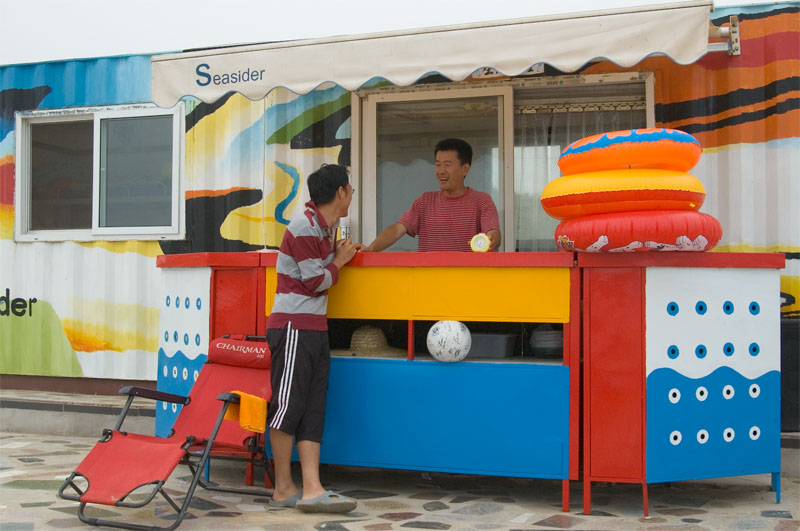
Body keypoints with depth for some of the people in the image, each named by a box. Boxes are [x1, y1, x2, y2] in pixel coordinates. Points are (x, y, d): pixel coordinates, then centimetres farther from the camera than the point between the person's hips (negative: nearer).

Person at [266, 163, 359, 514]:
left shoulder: (327, 227, 15)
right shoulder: (304, 226, -13)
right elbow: (315, 280, -13)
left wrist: (343, 255, 8)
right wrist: (339, 261, 1)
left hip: (315, 328, 9)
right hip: (293, 327, -9)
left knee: (313, 409, 2)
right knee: (288, 405, -4)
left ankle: (311, 490, 0)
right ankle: (284, 490, 5)